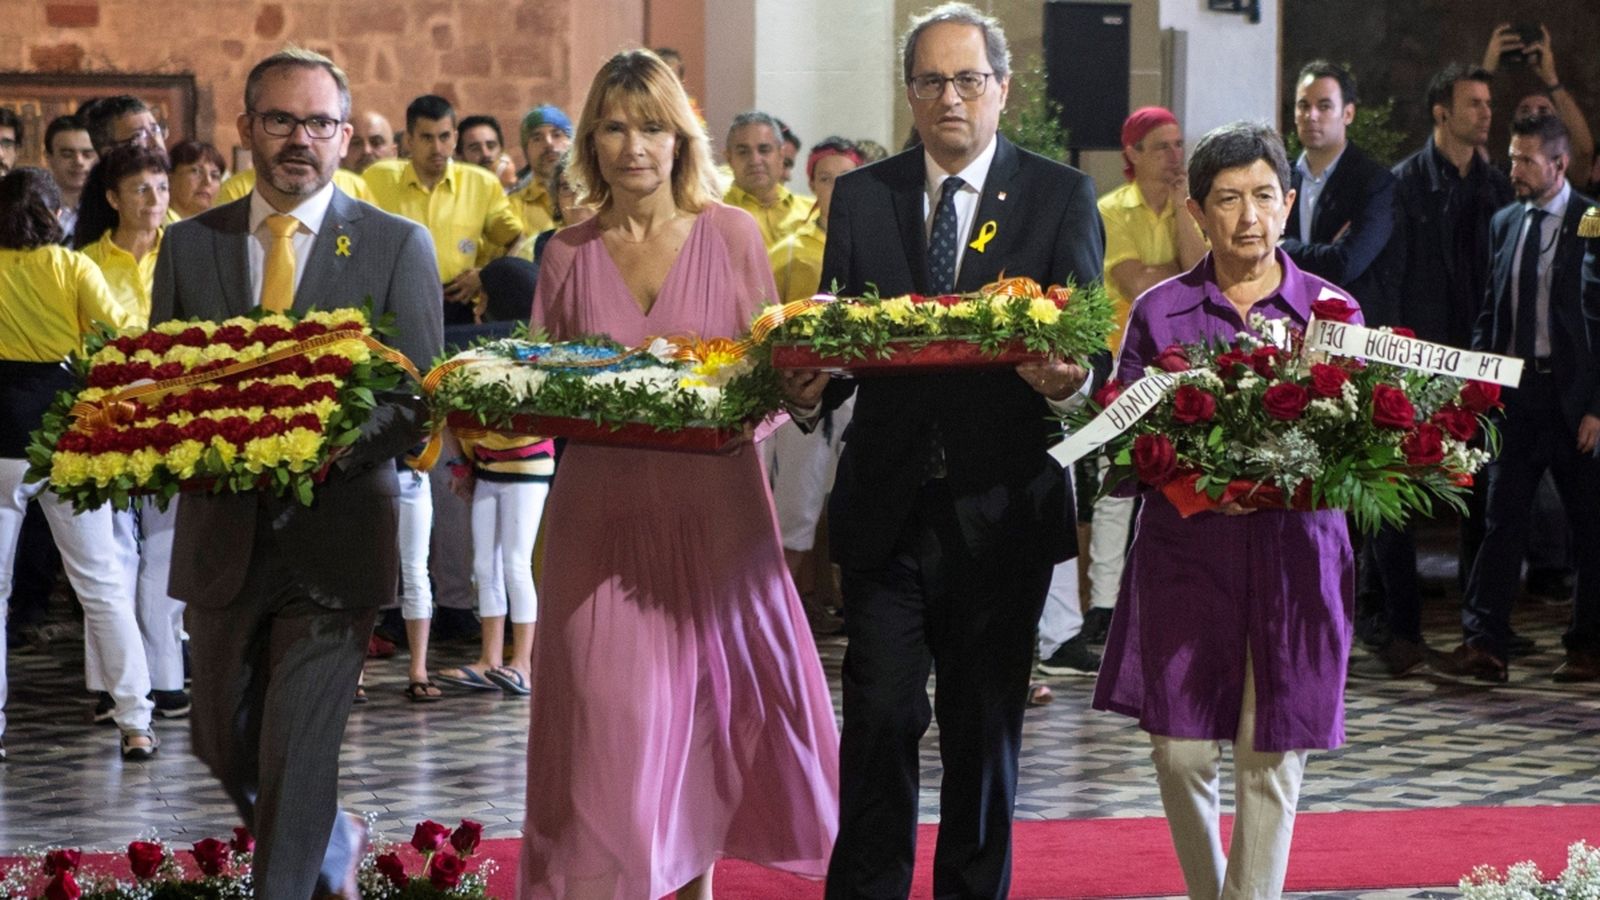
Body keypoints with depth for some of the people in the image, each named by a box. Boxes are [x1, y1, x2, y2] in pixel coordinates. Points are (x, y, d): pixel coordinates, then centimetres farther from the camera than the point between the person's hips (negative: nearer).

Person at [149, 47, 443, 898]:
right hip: (222, 534, 4)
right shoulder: (189, 244, 7)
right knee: (222, 739, 16)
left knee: (299, 753, -7)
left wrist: (334, 444, -23)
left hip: (333, 534, -4)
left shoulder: (397, 247, -1)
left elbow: (421, 398, -4)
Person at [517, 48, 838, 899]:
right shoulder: (568, 254, 5)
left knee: (707, 695, 8)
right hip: (602, 510, 0)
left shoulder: (730, 234, 1)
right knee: (604, 708, -5)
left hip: (712, 504, 0)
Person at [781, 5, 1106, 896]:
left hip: (1001, 509, -1)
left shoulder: (1062, 196, 2)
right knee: (880, 716, -4)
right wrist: (811, 384, -16)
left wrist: (1070, 378, -28)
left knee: (985, 726, 8)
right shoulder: (861, 196, 8)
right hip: (887, 508, 1)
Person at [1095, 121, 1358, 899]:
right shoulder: (1159, 312, 5)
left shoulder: (1332, 309, 6)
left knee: (1271, 757, -2)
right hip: (1186, 551, 0)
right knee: (1181, 751, 0)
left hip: (1296, 554, 0)